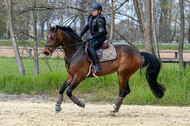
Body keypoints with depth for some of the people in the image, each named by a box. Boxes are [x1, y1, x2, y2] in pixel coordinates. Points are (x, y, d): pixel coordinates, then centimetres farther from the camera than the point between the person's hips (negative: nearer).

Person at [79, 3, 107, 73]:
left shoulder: (100, 19, -17)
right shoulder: (91, 17, 9)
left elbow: (101, 32, -20)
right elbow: (87, 27, 18)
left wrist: (92, 37, -22)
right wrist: (81, 35, 10)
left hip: (100, 37, -10)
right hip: (94, 37, 10)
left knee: (91, 49, -28)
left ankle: (97, 66, -32)